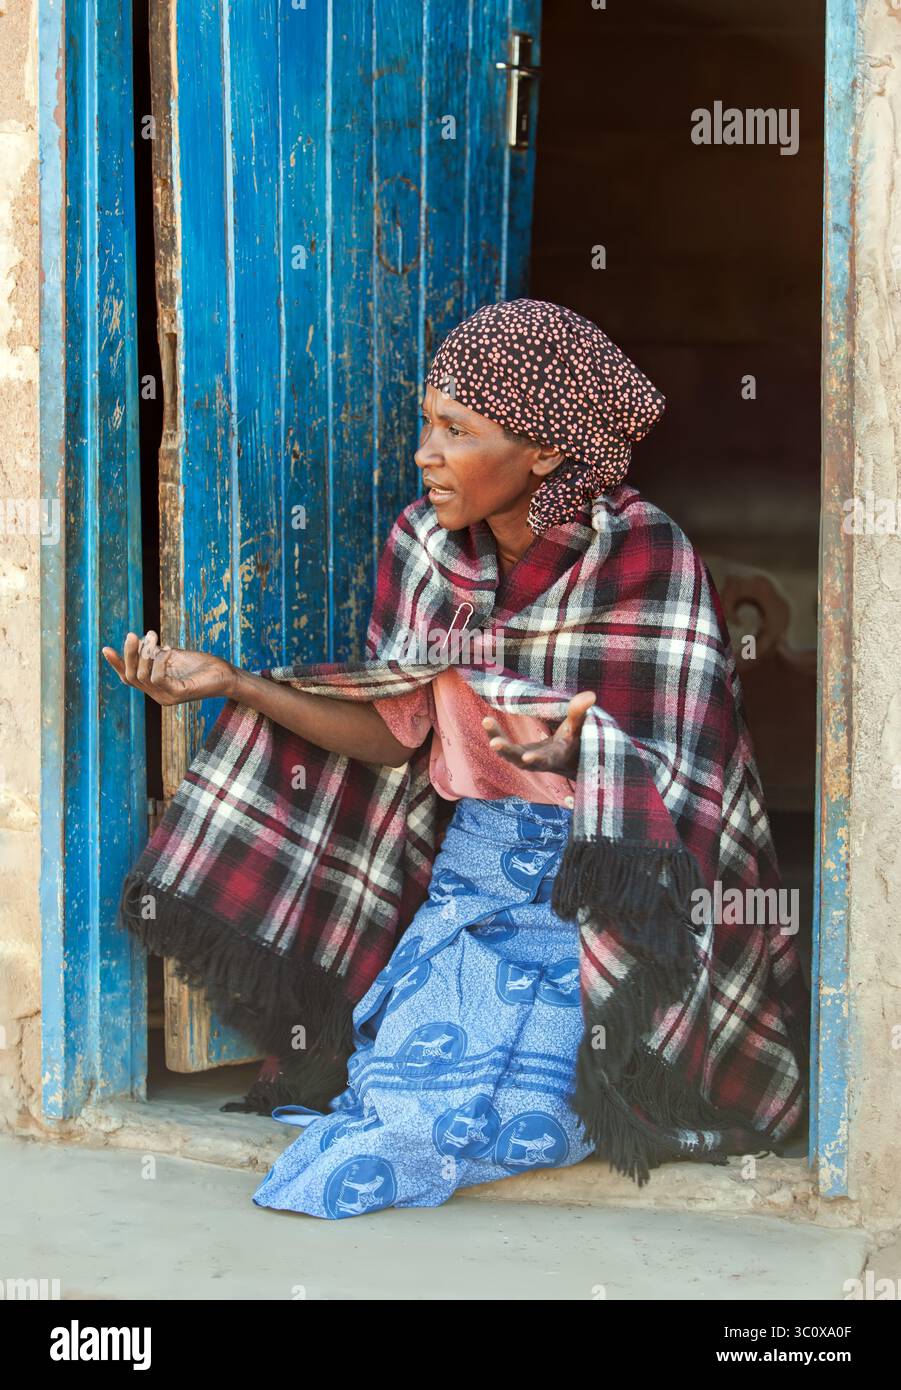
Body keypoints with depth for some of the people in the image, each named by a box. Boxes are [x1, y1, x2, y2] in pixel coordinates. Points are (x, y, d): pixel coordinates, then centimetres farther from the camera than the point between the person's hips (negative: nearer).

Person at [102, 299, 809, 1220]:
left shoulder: (645, 555, -15)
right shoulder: (427, 543, 0)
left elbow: (667, 774, -15)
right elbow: (396, 732, 0)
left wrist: (579, 747, -37)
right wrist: (229, 682, -9)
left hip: (602, 890, -4)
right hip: (472, 862, 4)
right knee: (401, 1070, -15)